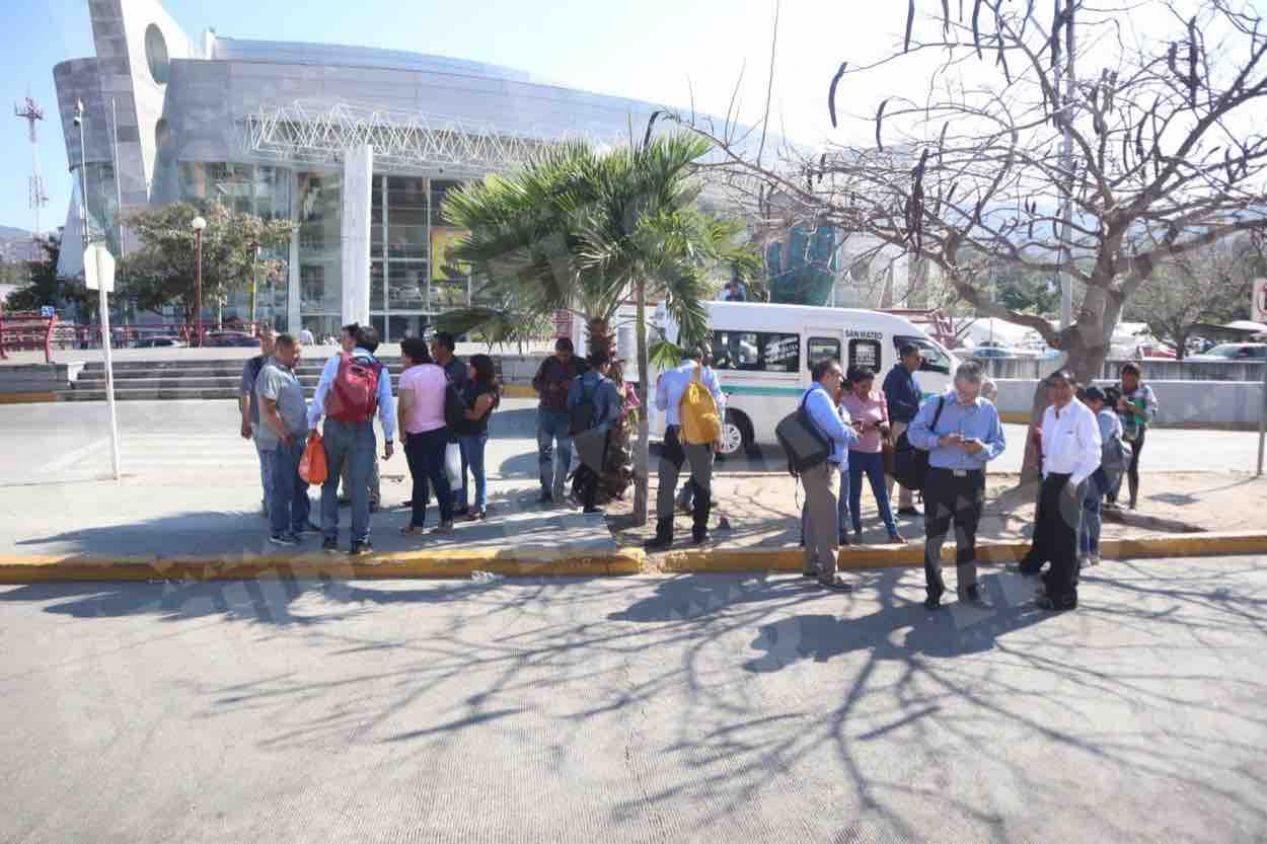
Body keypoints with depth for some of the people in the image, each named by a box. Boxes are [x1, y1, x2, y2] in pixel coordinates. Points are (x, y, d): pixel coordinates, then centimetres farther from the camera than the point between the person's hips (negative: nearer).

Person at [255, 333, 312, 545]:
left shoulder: (286, 371, 15)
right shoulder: (270, 373, -16)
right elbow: (268, 410, -23)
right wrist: (285, 435, -22)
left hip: (295, 439, 10)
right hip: (280, 442, -10)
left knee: (300, 484, 17)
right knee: (282, 487, -3)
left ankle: (300, 524, 28)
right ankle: (278, 532, 7)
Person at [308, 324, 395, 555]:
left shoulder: (336, 361, 0)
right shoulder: (381, 370, 3)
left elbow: (319, 395, -2)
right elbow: (387, 408, 3)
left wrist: (312, 426, 6)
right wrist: (388, 439, 10)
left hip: (334, 428, 0)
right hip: (363, 431, 0)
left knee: (329, 484, 13)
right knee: (360, 486, 4)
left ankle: (330, 537, 15)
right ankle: (360, 541, 5)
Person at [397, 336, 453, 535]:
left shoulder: (409, 374, -14)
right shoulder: (440, 371, 7)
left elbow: (406, 405, -22)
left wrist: (402, 431, -14)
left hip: (417, 434, -6)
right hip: (440, 430, 6)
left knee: (420, 477, 1)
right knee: (439, 474, 11)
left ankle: (417, 523, 8)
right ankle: (446, 520, 11)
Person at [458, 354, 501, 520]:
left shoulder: (486, 391, -16)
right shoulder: (469, 384, 8)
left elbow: (475, 414, -19)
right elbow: (460, 403, 15)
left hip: (475, 435, -8)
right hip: (461, 432, 8)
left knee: (477, 471, 0)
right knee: (460, 470, 14)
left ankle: (480, 507, 9)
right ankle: (461, 504, 25)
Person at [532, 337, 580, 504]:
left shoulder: (579, 364, -5)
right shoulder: (548, 362, -1)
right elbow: (535, 382, 4)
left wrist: (573, 386, -20)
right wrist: (548, 387, -16)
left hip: (567, 414, -1)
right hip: (546, 411, 1)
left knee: (564, 451, 6)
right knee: (544, 450, 0)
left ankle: (558, 489, 19)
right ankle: (546, 489, 5)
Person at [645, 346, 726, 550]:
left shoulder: (668, 376, 11)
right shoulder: (707, 373, 5)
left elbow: (660, 404, 18)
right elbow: (718, 402, 1)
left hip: (675, 432, 1)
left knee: (667, 485, 3)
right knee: (702, 484, 12)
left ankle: (664, 535, 1)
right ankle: (700, 532, 16)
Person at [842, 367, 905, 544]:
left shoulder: (879, 397, 1)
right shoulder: (846, 400, -5)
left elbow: (886, 424, 7)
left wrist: (881, 426, -15)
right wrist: (853, 427, -21)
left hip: (875, 451, 2)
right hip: (854, 452, -2)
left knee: (882, 494, 4)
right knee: (854, 494, 6)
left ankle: (893, 532, 9)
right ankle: (858, 531, 19)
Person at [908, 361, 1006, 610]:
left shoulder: (988, 410, 2)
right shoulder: (936, 404, -4)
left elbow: (999, 443, 5)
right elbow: (914, 432, -5)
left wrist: (983, 449, -18)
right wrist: (940, 440, -21)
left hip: (973, 480, 2)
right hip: (939, 478, -2)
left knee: (967, 537, 13)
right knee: (935, 537, 5)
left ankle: (969, 589, 25)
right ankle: (934, 590, 17)